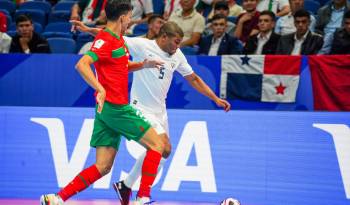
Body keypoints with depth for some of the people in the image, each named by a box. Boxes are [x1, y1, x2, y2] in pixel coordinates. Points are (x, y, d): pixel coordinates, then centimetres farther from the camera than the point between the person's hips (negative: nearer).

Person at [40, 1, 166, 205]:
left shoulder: (119, 39, 16)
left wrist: (143, 64, 17)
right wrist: (100, 89, -37)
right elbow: (82, 64, -26)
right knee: (156, 144, -1)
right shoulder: (105, 40, -13)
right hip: (115, 107, -9)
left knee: (103, 166, 5)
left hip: (107, 110, 9)